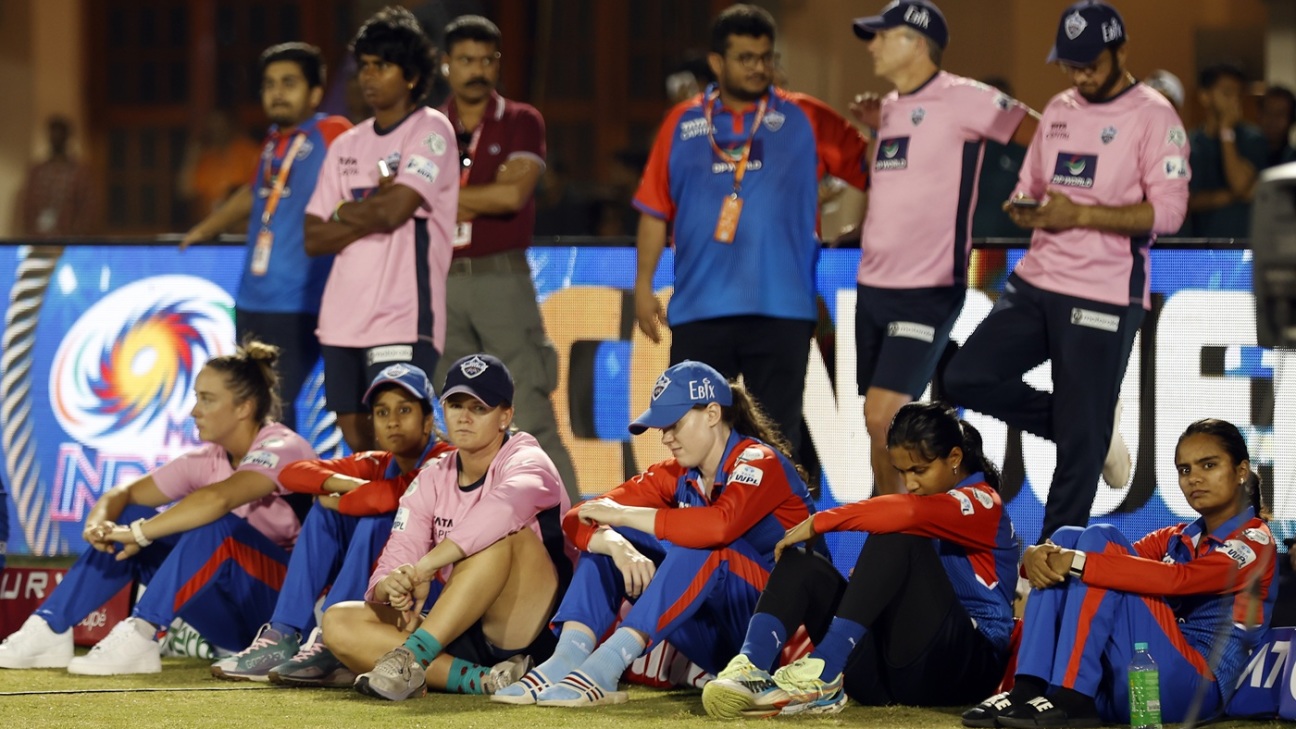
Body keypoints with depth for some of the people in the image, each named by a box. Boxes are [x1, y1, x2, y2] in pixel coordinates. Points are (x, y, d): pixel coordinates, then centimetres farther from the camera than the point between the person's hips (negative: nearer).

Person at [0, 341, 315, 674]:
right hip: (235, 618, 7)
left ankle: (137, 637, -33)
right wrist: (98, 523, -16)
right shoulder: (207, 460, 7)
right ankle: (50, 631, -9)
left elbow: (217, 498, -35)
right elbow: (123, 494, 7)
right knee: (127, 518, -1)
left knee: (214, 525, -32)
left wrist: (139, 534, -30)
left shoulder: (283, 449, -17)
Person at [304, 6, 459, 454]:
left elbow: (396, 209, -15)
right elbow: (314, 239, 10)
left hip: (402, 317, -7)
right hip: (344, 316, 7)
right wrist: (372, 214, -5)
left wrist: (343, 213, 2)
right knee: (357, 440, 7)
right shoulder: (347, 146, 16)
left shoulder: (430, 130, -2)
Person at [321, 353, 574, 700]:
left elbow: (506, 506, -33)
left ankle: (413, 654, -37)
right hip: (465, 632, 6)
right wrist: (390, 587, -25)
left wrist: (424, 569, -37)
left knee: (503, 533, -32)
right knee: (338, 623, -13)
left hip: (538, 629, -6)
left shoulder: (525, 460, -6)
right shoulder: (432, 481, 10)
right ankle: (480, 679, -28)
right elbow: (393, 566, 1)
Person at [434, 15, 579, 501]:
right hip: (442, 280, 3)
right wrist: (483, 198, -8)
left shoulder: (521, 123, 3)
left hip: (502, 278, -3)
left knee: (529, 415, -9)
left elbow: (514, 194, -11)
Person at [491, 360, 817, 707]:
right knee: (606, 536, -3)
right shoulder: (676, 475, 6)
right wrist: (619, 546, -27)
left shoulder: (759, 462, -13)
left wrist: (623, 515, -27)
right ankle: (566, 661, -24)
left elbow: (720, 525, -35)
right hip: (716, 639, 7)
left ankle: (605, 668, -40)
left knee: (697, 544, -33)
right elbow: (580, 518, -4)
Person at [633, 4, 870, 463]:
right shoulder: (683, 124, 8)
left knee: (777, 433, 3)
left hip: (781, 309, -1)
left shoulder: (805, 120, 4)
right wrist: (643, 284, 6)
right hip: (699, 307, 1)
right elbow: (656, 210, 10)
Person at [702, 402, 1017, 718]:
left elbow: (911, 512, -22)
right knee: (802, 564, -7)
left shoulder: (982, 504, -1)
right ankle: (749, 670, -36)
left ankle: (823, 674, -36)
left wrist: (821, 521, -19)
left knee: (898, 538, -26)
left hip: (965, 665, -7)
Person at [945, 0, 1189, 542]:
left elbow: (1167, 212, -15)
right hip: (1034, 284, 7)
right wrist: (1023, 208, -5)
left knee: (1080, 442, -4)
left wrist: (1080, 214, -23)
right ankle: (1093, 429, 13)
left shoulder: (1154, 117, -8)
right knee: (967, 379, -3)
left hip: (1105, 298, -7)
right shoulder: (1058, 111, 13)